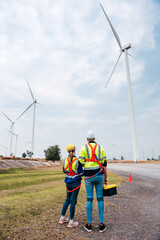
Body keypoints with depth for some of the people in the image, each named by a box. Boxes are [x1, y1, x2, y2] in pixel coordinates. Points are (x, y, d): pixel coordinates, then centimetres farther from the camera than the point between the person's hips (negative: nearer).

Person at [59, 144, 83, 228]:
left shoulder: (65, 160, -3)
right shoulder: (77, 161, -16)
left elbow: (64, 171, 9)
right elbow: (81, 172, -10)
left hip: (68, 182, 5)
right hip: (76, 182, -5)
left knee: (67, 200, 20)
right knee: (73, 201, 4)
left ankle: (62, 218, 29)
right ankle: (71, 222, 14)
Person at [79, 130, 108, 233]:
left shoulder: (84, 148, -2)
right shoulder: (100, 148, 4)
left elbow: (80, 163, -6)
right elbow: (104, 163, 2)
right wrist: (106, 177, 8)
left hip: (89, 176, -1)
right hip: (99, 175, 1)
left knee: (89, 199, 8)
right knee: (100, 199, 9)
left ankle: (89, 224, 17)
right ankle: (101, 224, 15)